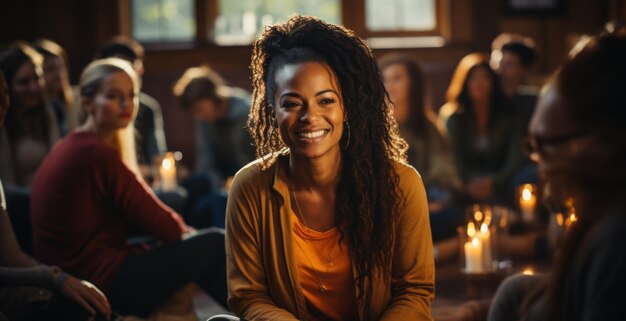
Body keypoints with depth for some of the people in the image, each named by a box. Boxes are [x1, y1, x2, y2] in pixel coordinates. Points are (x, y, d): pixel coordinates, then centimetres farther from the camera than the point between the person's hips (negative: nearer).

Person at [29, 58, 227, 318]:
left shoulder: (78, 147, 12)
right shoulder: (97, 153, -19)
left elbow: (135, 214, 12)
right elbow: (152, 218, -12)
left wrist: (178, 229, 4)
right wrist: (181, 230, 8)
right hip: (101, 281, -10)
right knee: (214, 245, 1)